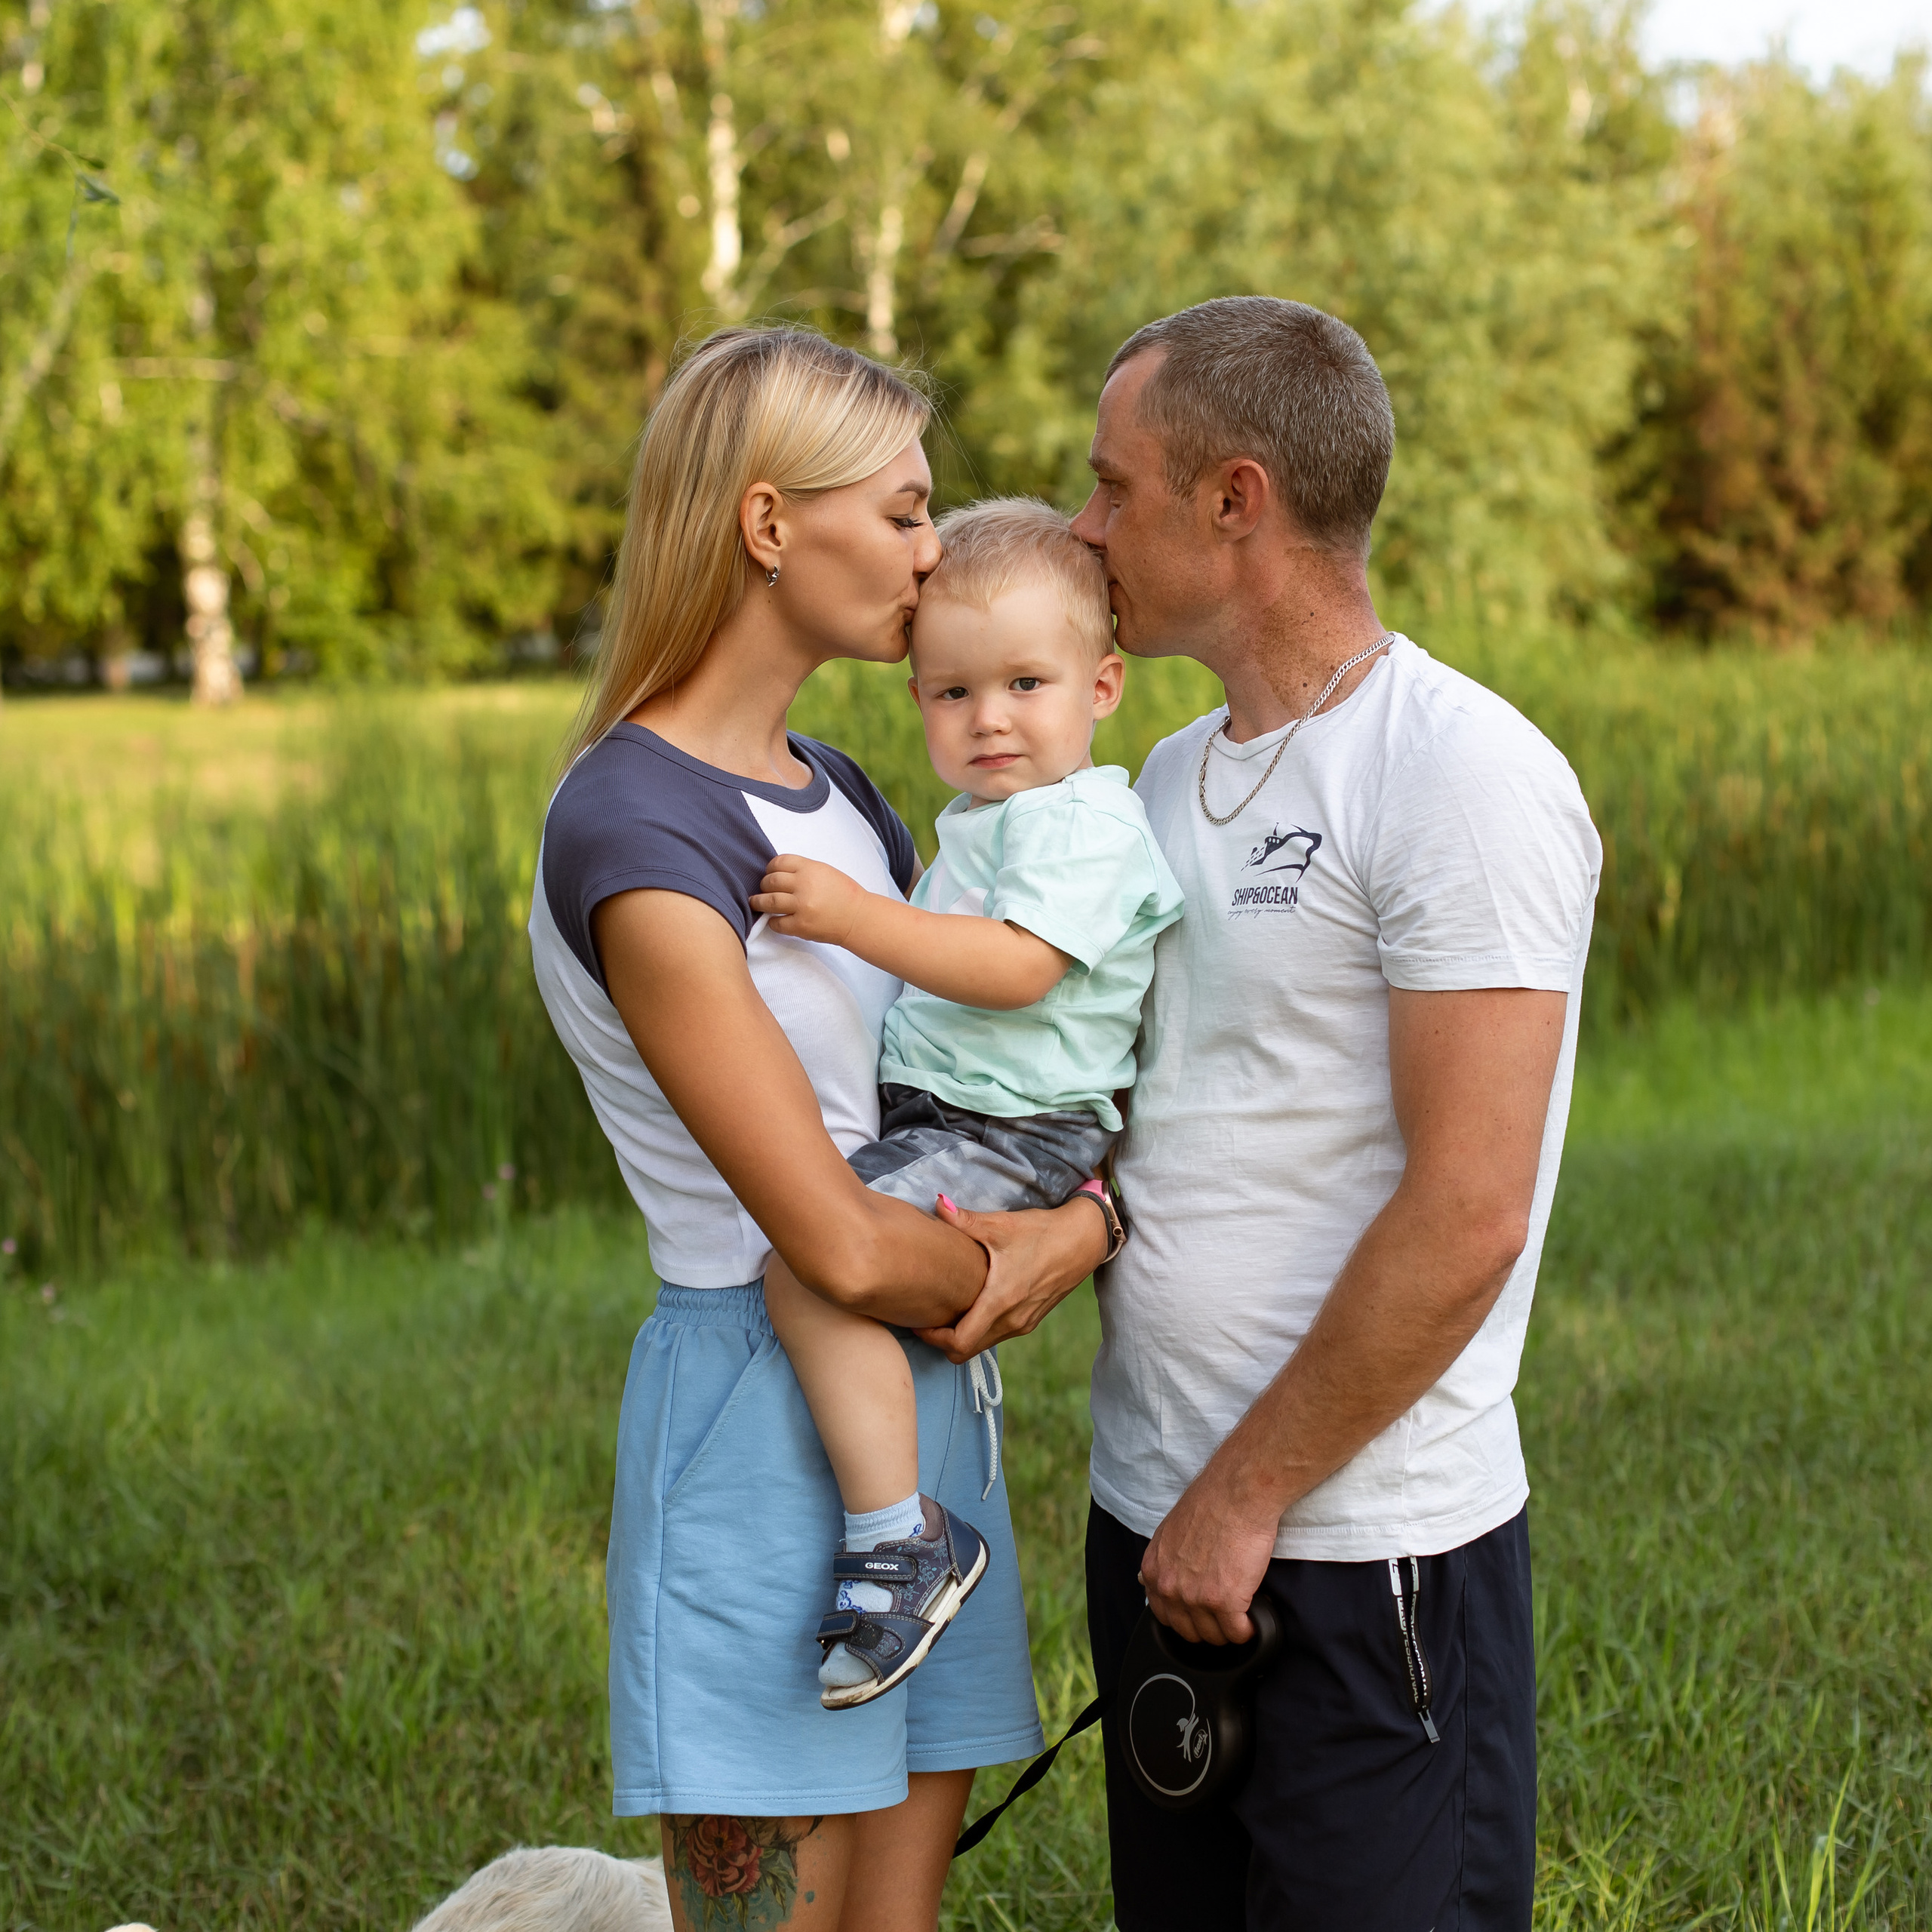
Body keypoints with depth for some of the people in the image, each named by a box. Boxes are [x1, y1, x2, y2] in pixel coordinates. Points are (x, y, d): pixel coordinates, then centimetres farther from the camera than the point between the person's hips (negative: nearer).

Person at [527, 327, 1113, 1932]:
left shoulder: (837, 794, 11)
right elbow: (841, 1247, -23)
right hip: (759, 1422, -8)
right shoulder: (635, 834, -18)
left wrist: (1083, 1213, -6)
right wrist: (1032, 1256, -5)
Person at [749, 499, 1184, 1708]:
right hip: (942, 1112, 11)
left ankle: (900, 1539, -25)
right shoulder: (987, 821, 18)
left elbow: (1016, 970, -29)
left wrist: (859, 918, -31)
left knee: (814, 1268, -28)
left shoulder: (1082, 823, -15)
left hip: (1016, 1135, -11)